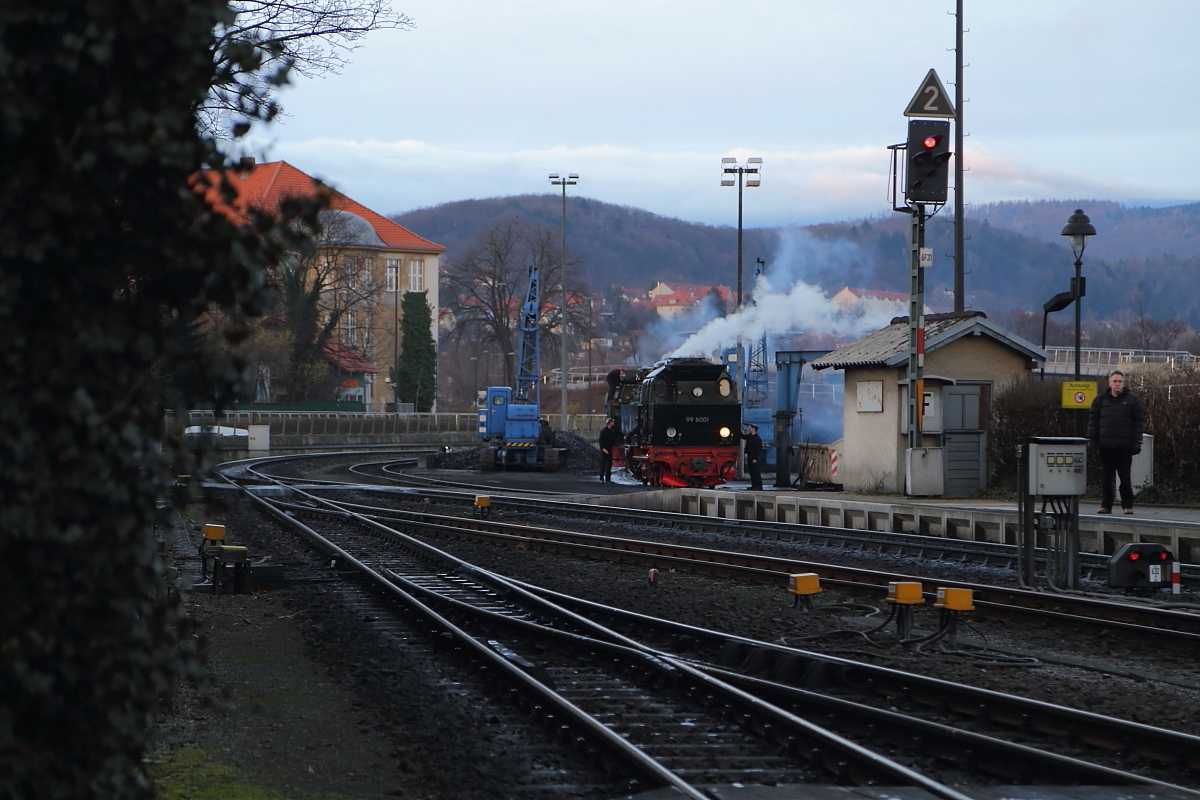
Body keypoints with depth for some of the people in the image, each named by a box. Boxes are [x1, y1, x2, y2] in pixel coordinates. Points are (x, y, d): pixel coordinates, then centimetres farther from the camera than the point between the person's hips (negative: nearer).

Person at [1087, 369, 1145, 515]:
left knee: (1125, 477, 0)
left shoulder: (1132, 399, 6)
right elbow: (1092, 420, 10)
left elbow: (1138, 422, 4)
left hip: (1124, 446, -2)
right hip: (1105, 445, 2)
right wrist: (1092, 439, 0)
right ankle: (1106, 504, 8)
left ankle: (1127, 505, 5)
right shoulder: (1100, 399, 10)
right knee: (1106, 477, 4)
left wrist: (1136, 442, -3)